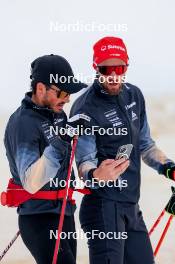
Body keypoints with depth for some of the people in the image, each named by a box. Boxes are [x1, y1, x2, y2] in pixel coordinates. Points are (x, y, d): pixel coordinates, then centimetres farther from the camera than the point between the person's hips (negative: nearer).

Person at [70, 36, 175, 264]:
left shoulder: (134, 95, 9)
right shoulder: (85, 108, -13)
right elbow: (84, 160, -20)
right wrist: (94, 175, -42)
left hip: (132, 206, 8)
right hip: (104, 207, -8)